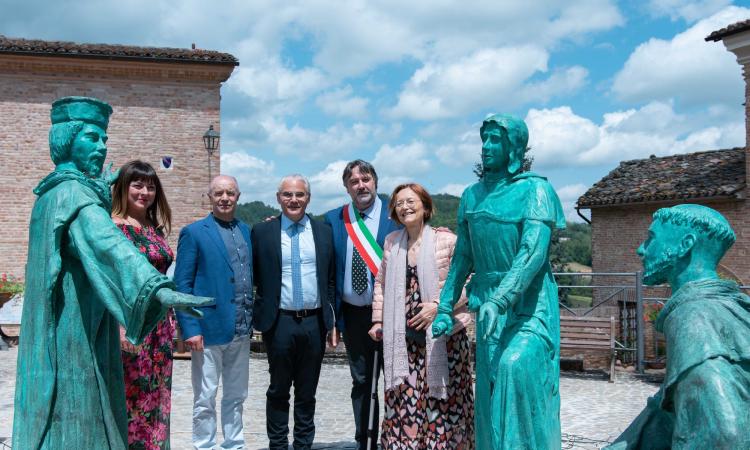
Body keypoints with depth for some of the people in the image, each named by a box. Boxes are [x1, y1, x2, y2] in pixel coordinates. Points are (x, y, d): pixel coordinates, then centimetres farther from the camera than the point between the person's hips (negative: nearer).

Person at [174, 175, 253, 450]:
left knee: (236, 397, 15)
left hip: (241, 330, 5)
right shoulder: (194, 232, -4)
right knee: (205, 400, 6)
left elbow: (251, 277, 12)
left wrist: (252, 320, 4)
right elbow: (182, 285, -7)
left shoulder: (247, 232, 11)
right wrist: (190, 329, -14)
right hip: (209, 329, -5)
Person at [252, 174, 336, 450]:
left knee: (307, 393, 13)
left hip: (315, 322, 2)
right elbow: (253, 279, 3)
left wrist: (332, 321, 5)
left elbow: (331, 280, 8)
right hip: (280, 323, -2)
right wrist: (256, 317, -1)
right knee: (278, 391, 11)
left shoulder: (324, 232, 5)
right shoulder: (262, 232, 0)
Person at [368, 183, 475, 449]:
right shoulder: (391, 242, 8)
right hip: (403, 340, 4)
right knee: (404, 403, 5)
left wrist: (438, 305, -17)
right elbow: (381, 283, 17)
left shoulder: (447, 240, -7)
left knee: (443, 405, 1)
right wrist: (378, 321, 11)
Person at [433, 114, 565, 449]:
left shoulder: (534, 189, -9)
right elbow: (462, 255, 12)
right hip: (489, 300, 5)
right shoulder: (472, 195, 9)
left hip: (528, 301, -5)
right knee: (490, 384, 7)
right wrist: (445, 306, 8)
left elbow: (534, 252, -21)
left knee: (516, 366, -24)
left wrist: (499, 300, -31)